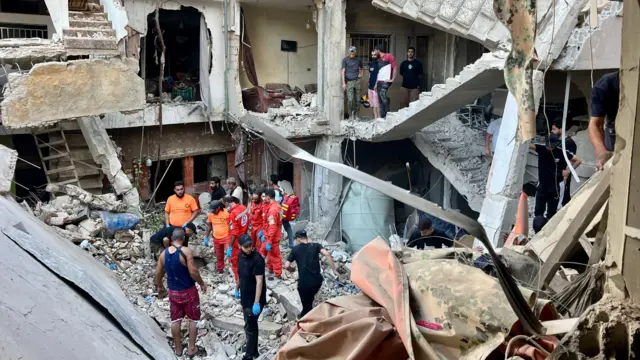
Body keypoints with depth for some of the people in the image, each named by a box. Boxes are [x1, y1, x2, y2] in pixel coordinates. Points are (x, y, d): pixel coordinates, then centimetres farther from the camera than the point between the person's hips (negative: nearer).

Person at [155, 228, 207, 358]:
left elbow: (158, 273, 5)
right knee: (193, 319, 12)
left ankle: (178, 349, 26)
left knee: (175, 320, 15)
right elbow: (193, 272, -22)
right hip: (189, 291, -4)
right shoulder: (186, 251, -19)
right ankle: (191, 348, 17)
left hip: (173, 292, 4)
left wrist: (160, 287, 22)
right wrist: (202, 283, -6)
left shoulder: (164, 253, -3)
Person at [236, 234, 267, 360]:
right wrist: (237, 289, 23)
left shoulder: (257, 259, -24)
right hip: (245, 297, 8)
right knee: (251, 324, 20)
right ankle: (253, 349, 34)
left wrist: (257, 303, -28)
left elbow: (259, 281, -26)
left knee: (250, 326, 1)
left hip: (254, 299, -7)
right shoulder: (241, 255, 0)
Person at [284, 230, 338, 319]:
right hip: (317, 280, 3)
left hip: (304, 282, -3)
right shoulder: (316, 245, 6)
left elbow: (286, 266, 1)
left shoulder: (295, 249, 4)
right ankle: (304, 316, 46)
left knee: (306, 304, 16)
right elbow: (327, 254, -12)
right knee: (309, 300, 30)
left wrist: (291, 269, 23)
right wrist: (334, 269, -8)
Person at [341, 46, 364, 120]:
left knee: (357, 99, 2)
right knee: (350, 100, -9)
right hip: (349, 81, -3)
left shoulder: (359, 59, 11)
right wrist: (343, 83, -10)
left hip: (357, 81, 3)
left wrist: (361, 74, 4)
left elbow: (361, 68, 25)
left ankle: (356, 115, 12)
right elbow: (343, 71, -2)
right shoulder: (345, 60, 2)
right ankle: (350, 115, 2)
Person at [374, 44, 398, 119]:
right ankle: (382, 117, 12)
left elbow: (395, 67, -10)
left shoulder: (389, 56, -4)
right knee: (381, 101, 8)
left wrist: (392, 79, -13)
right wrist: (376, 84, 18)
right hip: (379, 82, 8)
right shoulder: (379, 59, 20)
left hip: (386, 82, -8)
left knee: (385, 100, -16)